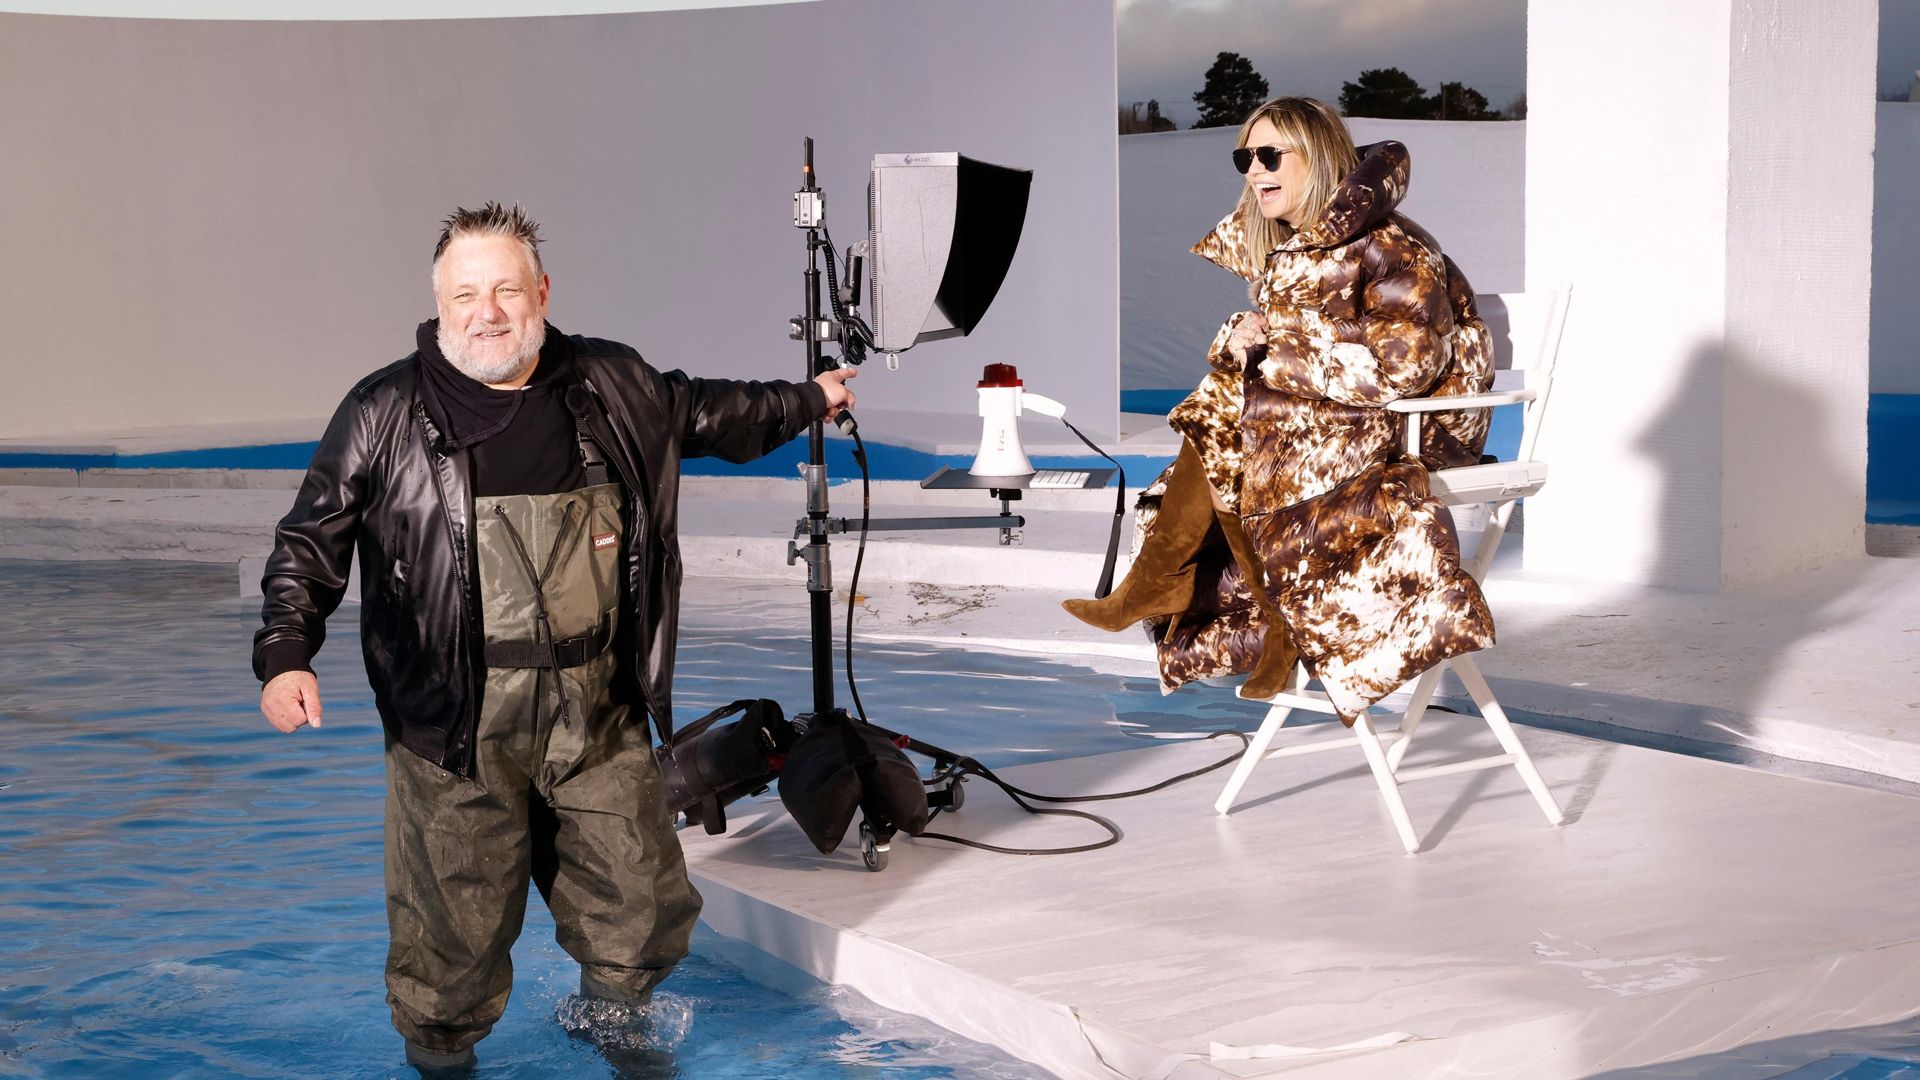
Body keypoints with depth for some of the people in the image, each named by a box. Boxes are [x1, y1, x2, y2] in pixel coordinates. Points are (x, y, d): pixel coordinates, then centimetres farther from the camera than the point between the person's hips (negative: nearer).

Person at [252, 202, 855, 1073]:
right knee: (457, 924, 1)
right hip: (459, 721, -3)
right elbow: (311, 544, 0)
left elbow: (702, 412, 28)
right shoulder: (386, 413, -3)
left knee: (640, 904, 12)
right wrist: (285, 656, -13)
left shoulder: (615, 387, 7)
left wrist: (805, 402, 40)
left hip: (598, 714, 4)